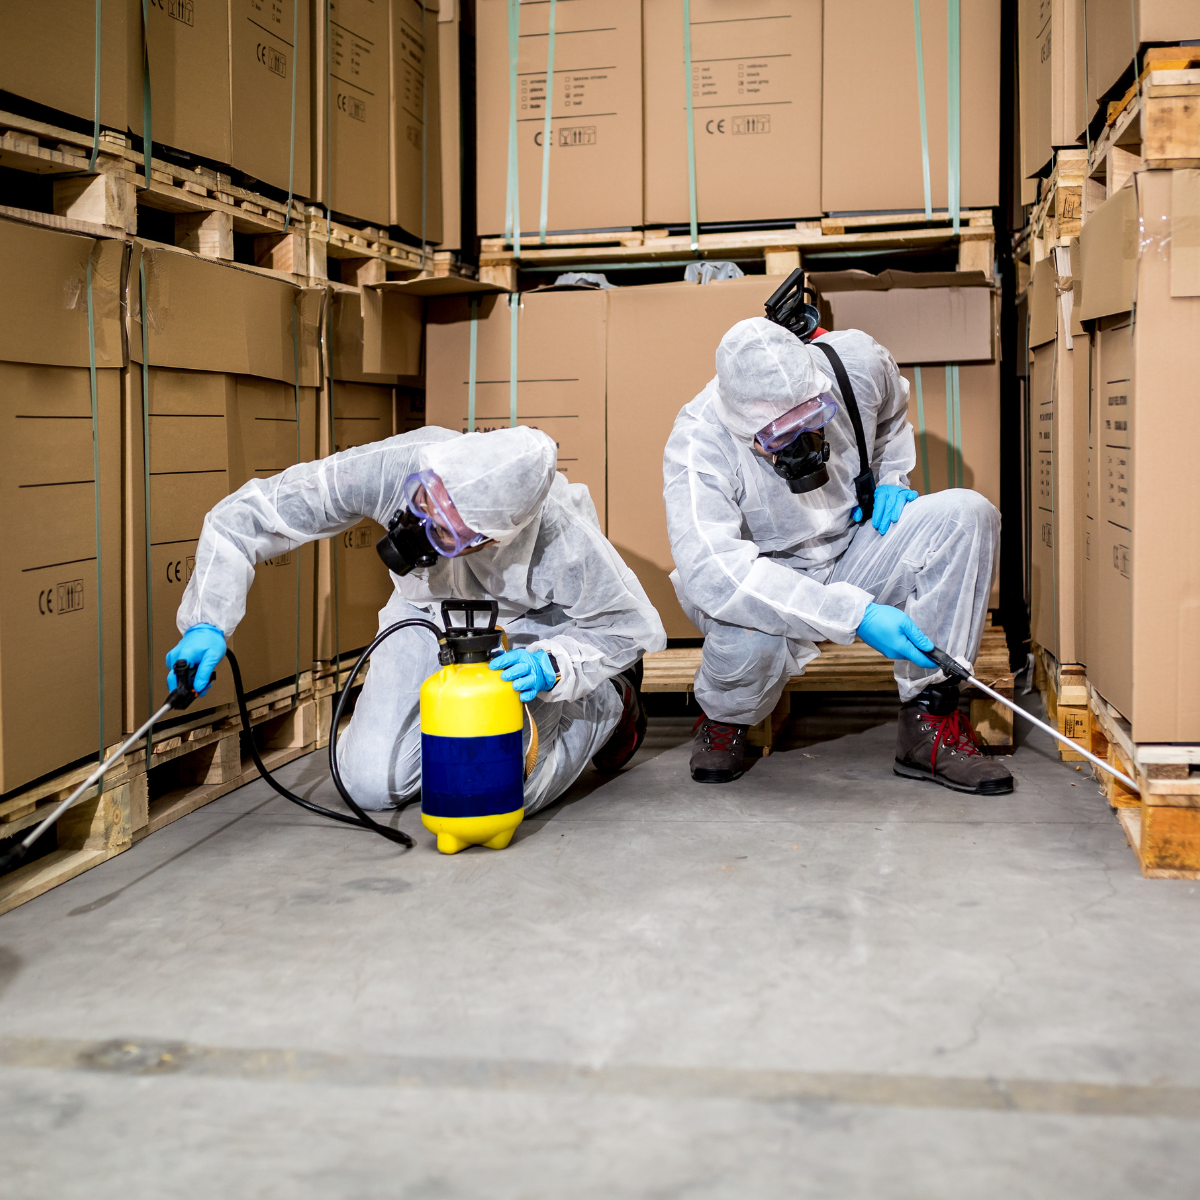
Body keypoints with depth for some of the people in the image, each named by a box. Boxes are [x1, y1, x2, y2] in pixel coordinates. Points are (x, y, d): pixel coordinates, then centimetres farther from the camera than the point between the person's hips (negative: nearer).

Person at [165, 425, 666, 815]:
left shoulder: (562, 543, -40)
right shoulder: (392, 465, -36)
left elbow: (630, 624, -20)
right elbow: (247, 514, -24)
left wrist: (551, 666, -37)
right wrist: (208, 623, -34)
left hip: (529, 627, -2)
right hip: (427, 611, 3)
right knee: (372, 786, -11)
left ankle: (610, 703, 10)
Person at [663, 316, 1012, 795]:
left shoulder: (857, 361, -15)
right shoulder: (699, 443, -29)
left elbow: (892, 415, 14)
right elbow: (712, 571, -43)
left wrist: (892, 480, -7)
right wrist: (856, 615, -47)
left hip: (851, 561, 5)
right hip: (766, 584, -4)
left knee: (965, 514, -21)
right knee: (750, 638, -41)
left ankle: (929, 722, -16)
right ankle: (724, 720, 0)